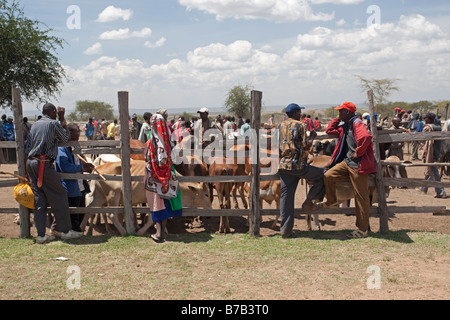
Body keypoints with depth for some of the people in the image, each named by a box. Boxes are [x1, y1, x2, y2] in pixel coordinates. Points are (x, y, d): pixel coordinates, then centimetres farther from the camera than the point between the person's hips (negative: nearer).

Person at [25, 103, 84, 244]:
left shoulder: (34, 125, 16)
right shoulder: (54, 123, -3)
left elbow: (27, 149, 16)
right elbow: (65, 138, 11)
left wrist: (28, 170, 21)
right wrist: (62, 119, 14)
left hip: (30, 162, 7)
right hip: (44, 164, -7)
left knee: (39, 199, 9)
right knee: (59, 196, 2)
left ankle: (41, 234, 9)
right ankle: (64, 230, 7)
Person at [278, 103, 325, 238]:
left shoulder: (281, 126, 14)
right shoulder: (300, 125, -4)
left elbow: (277, 145, 16)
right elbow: (306, 145, -10)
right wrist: (312, 137, 8)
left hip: (283, 166, 6)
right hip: (298, 165, -6)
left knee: (286, 197, 7)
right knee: (322, 175, 15)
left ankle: (285, 230, 7)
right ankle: (308, 202, 14)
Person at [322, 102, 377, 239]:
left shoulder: (357, 124, -16)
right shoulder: (344, 126, 13)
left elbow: (366, 137, -34)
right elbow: (329, 130, 24)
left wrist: (358, 153, -23)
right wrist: (337, 119, 14)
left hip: (358, 164, -9)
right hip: (347, 162, 9)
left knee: (361, 197, -1)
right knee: (328, 176, -1)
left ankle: (363, 230, 8)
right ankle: (332, 202, 24)